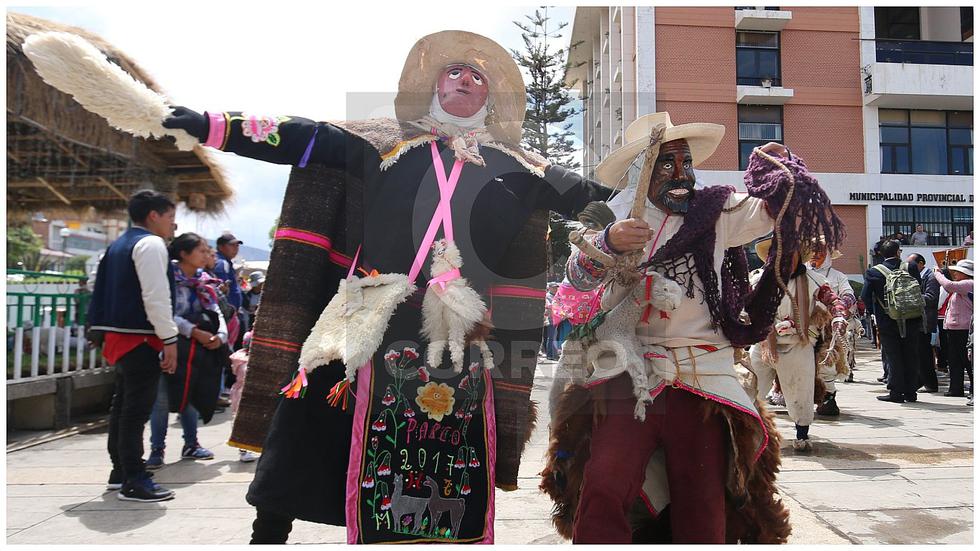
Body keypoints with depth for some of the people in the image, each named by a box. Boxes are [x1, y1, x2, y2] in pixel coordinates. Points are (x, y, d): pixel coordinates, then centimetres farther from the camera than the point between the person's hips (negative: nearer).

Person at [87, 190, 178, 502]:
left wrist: (106, 334, 23)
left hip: (119, 334, 10)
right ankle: (133, 481, -3)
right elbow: (156, 296, -20)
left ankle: (120, 470, 27)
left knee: (123, 404, 16)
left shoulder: (119, 245, 19)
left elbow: (104, 292, 21)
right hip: (142, 337, -10)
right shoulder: (151, 243, -11)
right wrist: (169, 339, -19)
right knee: (137, 408, -7)